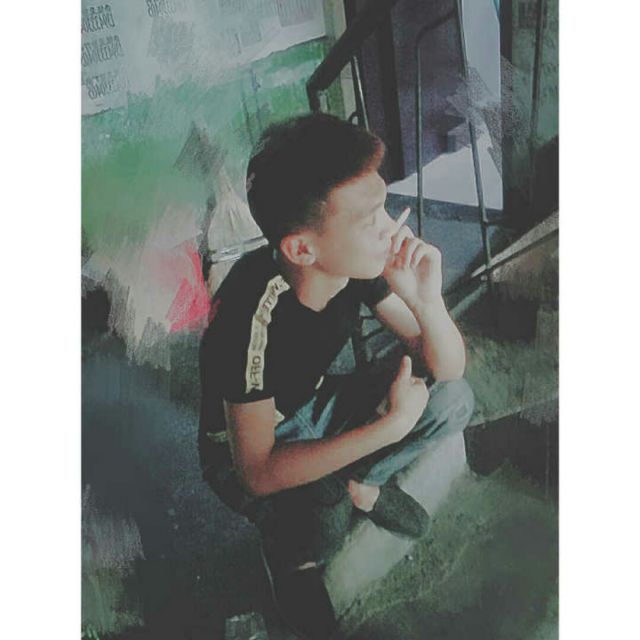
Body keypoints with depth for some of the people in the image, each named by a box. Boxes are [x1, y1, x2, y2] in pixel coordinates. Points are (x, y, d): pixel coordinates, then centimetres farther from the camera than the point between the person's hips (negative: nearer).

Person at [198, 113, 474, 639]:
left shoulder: (360, 260, -21)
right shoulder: (251, 315, -38)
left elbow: (448, 369, -14)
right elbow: (259, 472, -32)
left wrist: (427, 302, -36)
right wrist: (389, 426, -37)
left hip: (315, 405, 6)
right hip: (246, 448, -5)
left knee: (453, 399, -12)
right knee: (323, 524, -34)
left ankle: (359, 483, 12)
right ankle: (292, 555, 2)